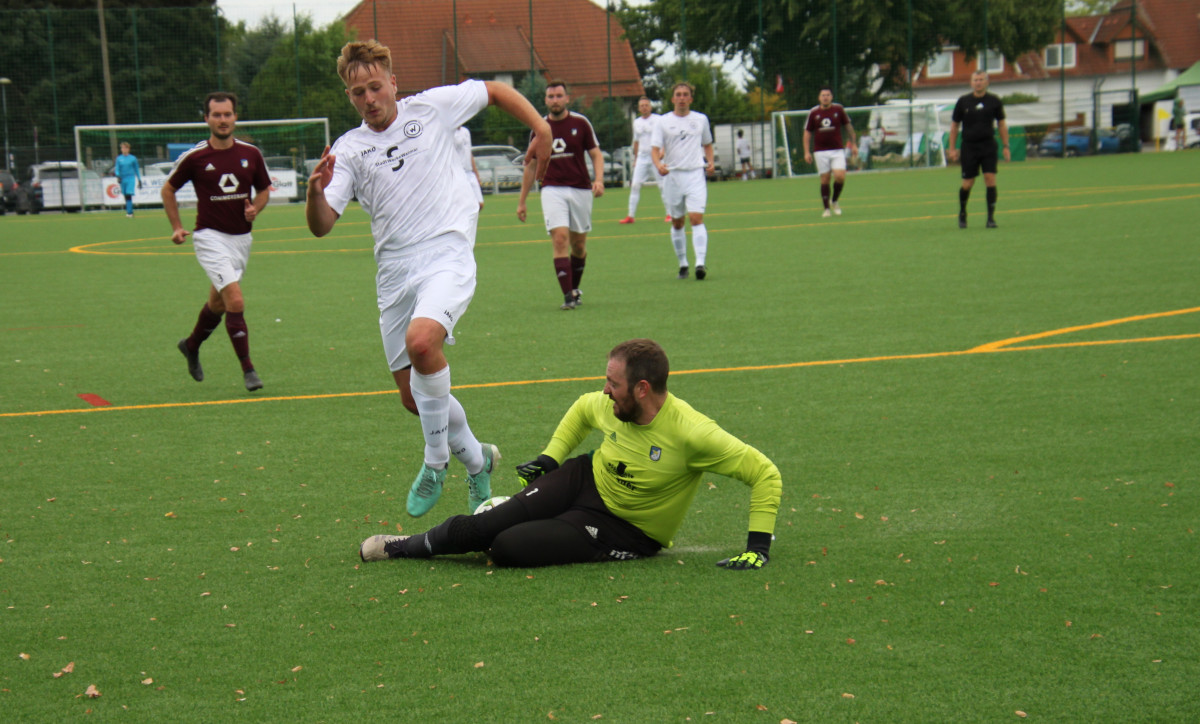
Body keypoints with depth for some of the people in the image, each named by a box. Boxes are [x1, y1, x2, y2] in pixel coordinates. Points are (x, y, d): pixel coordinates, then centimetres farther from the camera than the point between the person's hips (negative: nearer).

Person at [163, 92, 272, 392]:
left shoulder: (251, 154, 1)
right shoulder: (194, 157, -8)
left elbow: (264, 189, 15)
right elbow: (168, 189, 6)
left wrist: (255, 208, -6)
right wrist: (177, 227, 0)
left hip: (241, 238, 5)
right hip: (211, 237, -5)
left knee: (218, 302, 17)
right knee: (235, 302, -18)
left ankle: (191, 345, 44)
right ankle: (247, 368, -12)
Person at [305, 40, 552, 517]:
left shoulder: (433, 108, 3)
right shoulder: (349, 150, 6)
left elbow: (497, 91, 18)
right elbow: (320, 226, -2)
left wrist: (541, 129, 8)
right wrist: (316, 191, -23)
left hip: (446, 255, -4)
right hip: (394, 274, 4)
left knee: (422, 341, -32)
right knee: (413, 397, 6)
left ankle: (436, 461, -12)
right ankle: (475, 460, 33)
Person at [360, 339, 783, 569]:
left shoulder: (690, 433, -30)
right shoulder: (609, 405, -11)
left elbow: (765, 473, -25)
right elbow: (582, 409, 16)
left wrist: (758, 546, -28)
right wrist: (549, 458, 12)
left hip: (625, 531, -5)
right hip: (586, 480, 5)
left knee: (507, 548, -22)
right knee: (486, 525, -13)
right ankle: (407, 546, 12)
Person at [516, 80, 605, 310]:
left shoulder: (580, 123, 1)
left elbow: (596, 154, 4)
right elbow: (531, 165, 13)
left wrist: (599, 180, -16)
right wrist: (522, 201, 13)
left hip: (580, 189, 0)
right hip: (552, 189, 0)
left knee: (578, 243, 8)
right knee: (560, 238, -16)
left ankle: (575, 289, 29)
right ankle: (568, 295, -18)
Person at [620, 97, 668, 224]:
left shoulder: (658, 120, -3)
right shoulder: (636, 122, 12)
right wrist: (635, 159, 18)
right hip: (641, 157, 4)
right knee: (635, 185, -3)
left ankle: (669, 214, 7)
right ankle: (631, 215, 0)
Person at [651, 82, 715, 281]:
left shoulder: (701, 119, 9)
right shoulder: (663, 121, 3)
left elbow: (707, 144, 23)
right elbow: (655, 148, -4)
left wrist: (710, 162, 5)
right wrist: (659, 164, -25)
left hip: (695, 175, 0)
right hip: (672, 175, 1)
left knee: (696, 218, -15)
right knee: (677, 223, 7)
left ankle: (700, 263, -23)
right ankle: (682, 263, 20)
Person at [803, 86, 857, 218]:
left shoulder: (838, 109, 1)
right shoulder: (813, 113, 1)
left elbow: (848, 126, 11)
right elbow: (807, 133, 7)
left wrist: (854, 144, 9)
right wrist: (807, 152, 0)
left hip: (837, 150, 0)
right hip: (820, 151, 0)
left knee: (840, 176, -13)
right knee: (825, 179, -1)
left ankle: (834, 202, 12)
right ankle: (826, 208, 10)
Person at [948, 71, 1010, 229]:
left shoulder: (994, 101, 3)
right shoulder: (963, 102, 2)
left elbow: (1002, 124, 11)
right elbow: (954, 126, 8)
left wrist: (1006, 146, 5)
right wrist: (952, 148, 4)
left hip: (988, 146, 0)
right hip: (969, 146, 0)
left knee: (990, 179, -12)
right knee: (968, 183, 0)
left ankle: (991, 217, -7)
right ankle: (962, 214, 24)